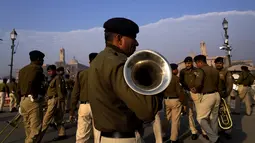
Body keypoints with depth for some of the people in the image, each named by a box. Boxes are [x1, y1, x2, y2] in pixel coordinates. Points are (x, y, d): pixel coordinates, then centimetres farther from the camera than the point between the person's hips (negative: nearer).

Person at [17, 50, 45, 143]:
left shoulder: (22, 70, 17)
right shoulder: (37, 68, -7)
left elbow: (18, 88, 15)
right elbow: (31, 82, -24)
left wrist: (21, 101, 19)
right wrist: (35, 95, -12)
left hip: (23, 100, 9)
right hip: (33, 101, -8)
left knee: (28, 128, 16)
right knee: (35, 128, -5)